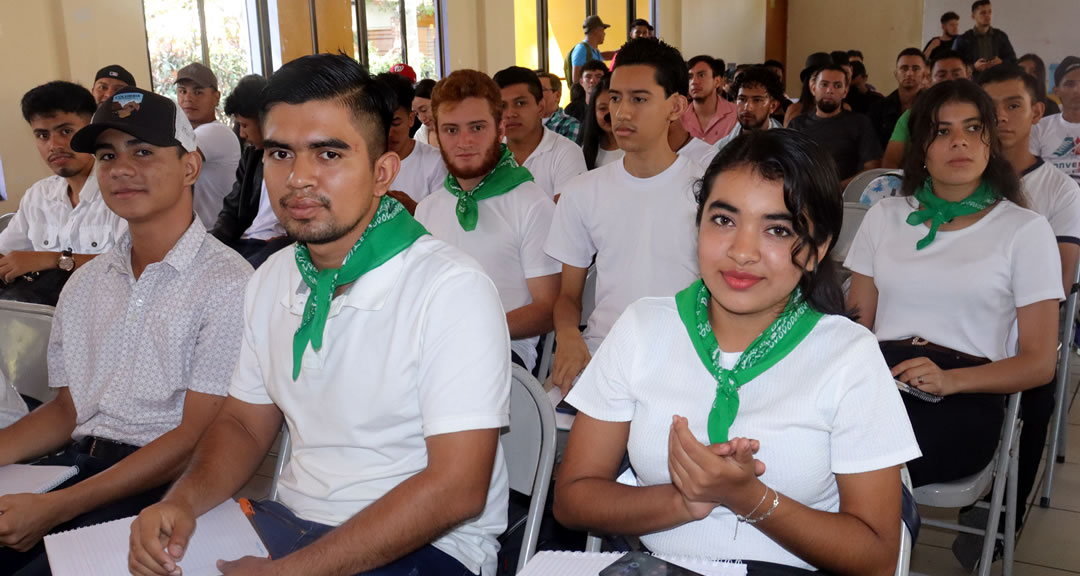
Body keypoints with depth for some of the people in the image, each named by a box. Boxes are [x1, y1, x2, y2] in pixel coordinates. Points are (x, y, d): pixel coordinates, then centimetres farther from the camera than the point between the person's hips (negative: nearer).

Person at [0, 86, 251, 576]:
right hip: (77, 461, 6)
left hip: (163, 483, -6)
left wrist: (58, 507, -17)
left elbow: (197, 436, -13)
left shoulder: (225, 282, -9)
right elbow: (66, 409, 18)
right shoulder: (86, 283, 16)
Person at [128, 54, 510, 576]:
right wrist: (182, 500, -6)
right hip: (290, 521, 6)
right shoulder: (270, 281, 6)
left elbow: (457, 488, -21)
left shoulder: (453, 290, -18)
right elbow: (243, 422, 15)